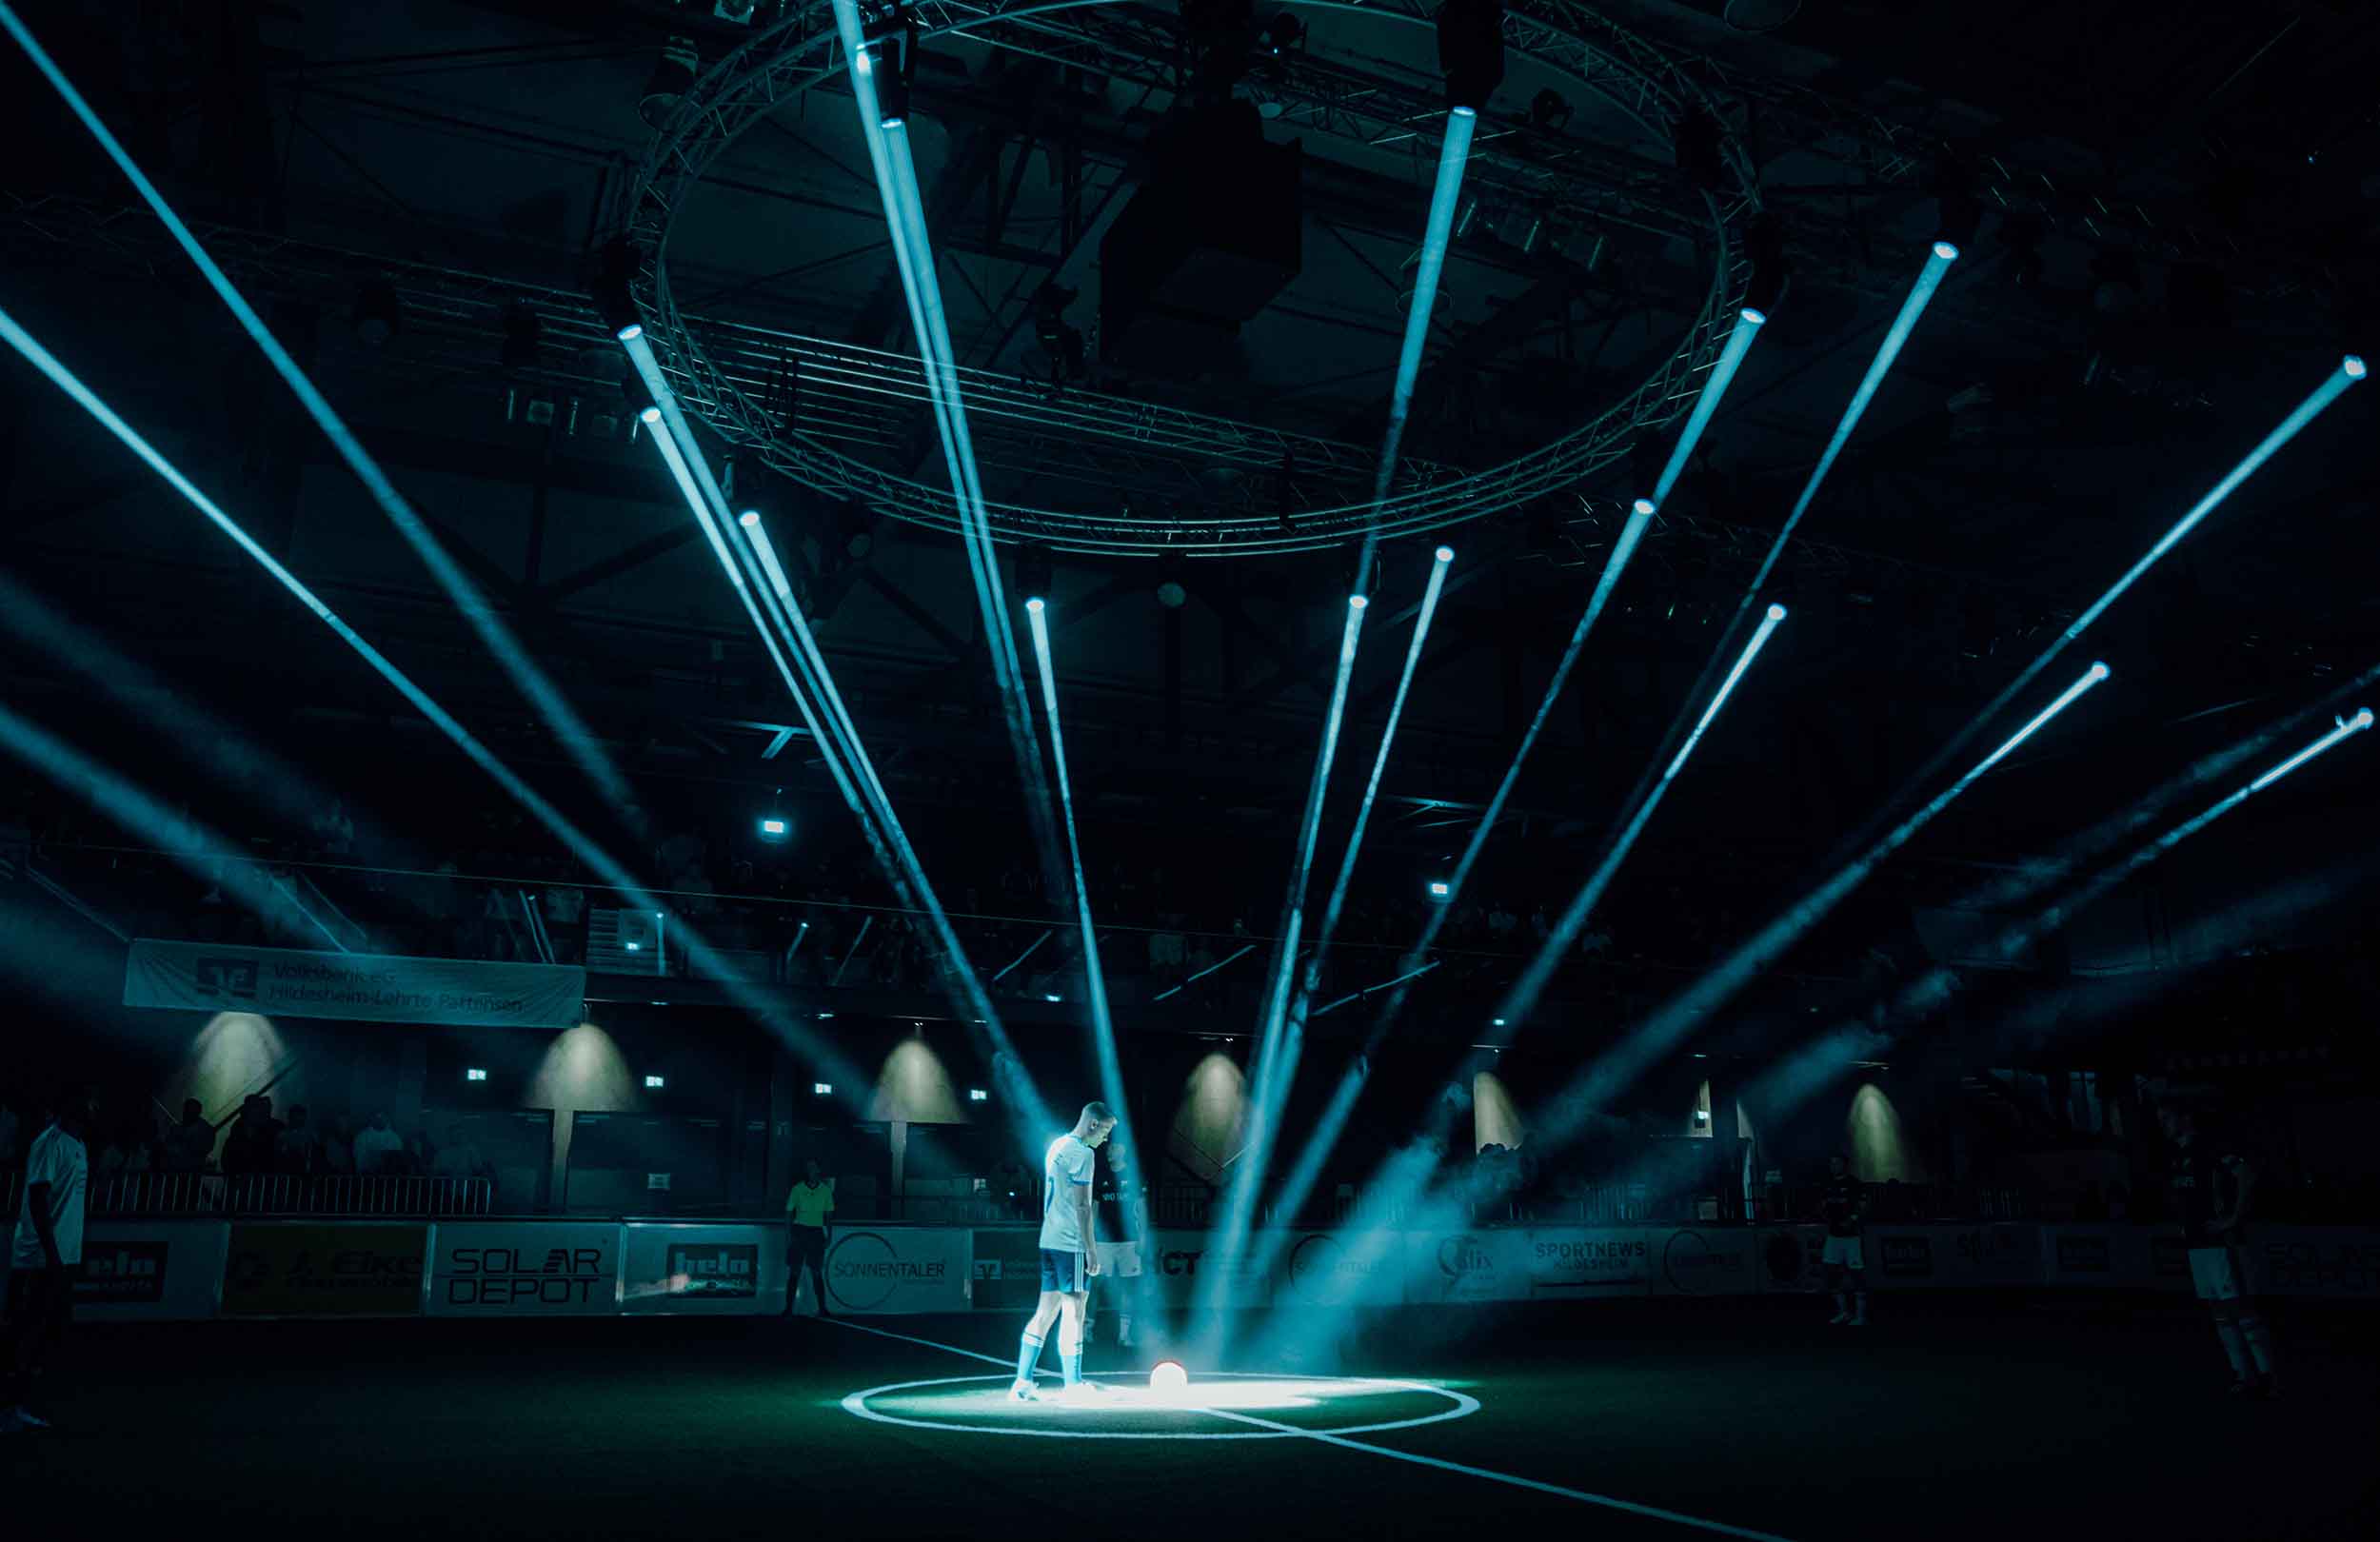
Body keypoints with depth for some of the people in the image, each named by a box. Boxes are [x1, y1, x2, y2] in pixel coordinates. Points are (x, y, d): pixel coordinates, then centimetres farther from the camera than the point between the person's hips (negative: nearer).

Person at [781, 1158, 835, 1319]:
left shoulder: (825, 1190, 2)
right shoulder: (797, 1189, -2)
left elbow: (828, 1214, 9)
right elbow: (788, 1213, 1)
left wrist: (829, 1235, 5)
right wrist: (788, 1235, -6)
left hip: (817, 1233, 1)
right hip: (799, 1230, -1)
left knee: (817, 1273, 2)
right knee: (794, 1271, -1)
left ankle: (822, 1309, 7)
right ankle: (788, 1308, 5)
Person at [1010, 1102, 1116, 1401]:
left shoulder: (1056, 1146, 16)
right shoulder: (1081, 1153, -12)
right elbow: (1082, 1206, -16)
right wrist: (1091, 1250, -13)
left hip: (1049, 1241, 9)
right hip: (1071, 1244, -9)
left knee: (1046, 1312, 10)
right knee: (1074, 1312, -3)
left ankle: (1022, 1383, 9)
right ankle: (1073, 1385, 2)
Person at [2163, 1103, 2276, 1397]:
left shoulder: (2210, 1147, -12)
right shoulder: (2176, 1156, 13)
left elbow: (2247, 1176, -25)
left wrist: (2234, 1219, -21)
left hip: (2218, 1241, -9)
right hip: (2195, 1243, 9)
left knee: (2238, 1306, -8)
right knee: (2219, 1310, 9)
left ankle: (2266, 1375, -3)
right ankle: (2245, 1375, 13)